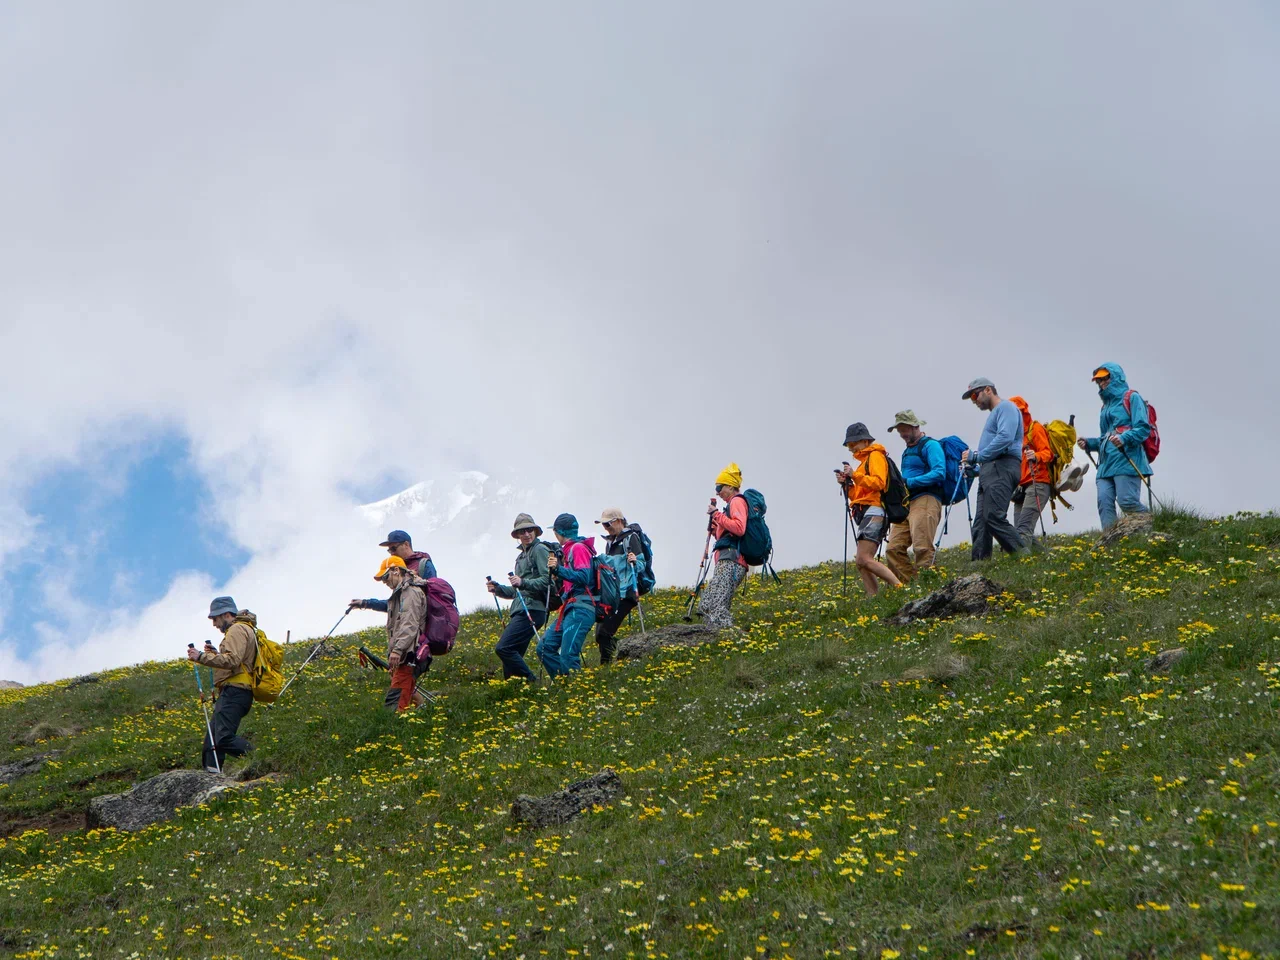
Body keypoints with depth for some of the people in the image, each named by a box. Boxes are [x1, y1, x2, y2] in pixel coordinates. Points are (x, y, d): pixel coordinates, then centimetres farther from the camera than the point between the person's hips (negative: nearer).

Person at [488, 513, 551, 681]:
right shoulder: (521, 556, 26)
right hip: (519, 611, 9)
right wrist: (498, 589, 13)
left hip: (532, 610, -9)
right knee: (513, 655, 6)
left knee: (503, 648, -20)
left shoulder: (540, 550, -3)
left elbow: (547, 581, -14)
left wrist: (523, 582, -24)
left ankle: (532, 682, -15)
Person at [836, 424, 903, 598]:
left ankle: (900, 588, -27)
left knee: (864, 560, -22)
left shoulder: (875, 456, 1)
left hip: (874, 512, -10)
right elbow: (858, 495, 25)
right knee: (862, 563, 2)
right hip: (866, 514, 10)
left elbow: (879, 482, -16)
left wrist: (855, 475, -18)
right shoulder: (865, 460, 29)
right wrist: (846, 484, 9)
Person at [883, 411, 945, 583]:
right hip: (906, 503, 9)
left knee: (922, 549, -16)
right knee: (894, 549, -4)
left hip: (925, 500, -9)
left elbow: (939, 473, -15)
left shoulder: (930, 445, -1)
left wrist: (908, 482, -17)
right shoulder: (907, 452, 27)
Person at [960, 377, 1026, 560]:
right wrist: (975, 465, 16)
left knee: (994, 517, -21)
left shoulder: (1005, 407, -1)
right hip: (989, 470, 10)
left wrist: (977, 456, -13)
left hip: (1001, 469, -10)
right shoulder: (993, 414, 29)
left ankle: (1024, 557, -21)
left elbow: (1005, 437, -17)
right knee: (980, 522, 2)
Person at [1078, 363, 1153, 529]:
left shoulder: (1131, 398, 5)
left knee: (1127, 501, -18)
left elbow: (1143, 428, -8)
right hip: (1107, 463, 8)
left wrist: (1124, 438, -24)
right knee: (1104, 502, -9)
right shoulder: (1107, 404, 28)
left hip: (1126, 460, -8)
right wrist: (1089, 444, 14)